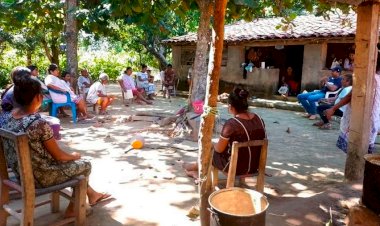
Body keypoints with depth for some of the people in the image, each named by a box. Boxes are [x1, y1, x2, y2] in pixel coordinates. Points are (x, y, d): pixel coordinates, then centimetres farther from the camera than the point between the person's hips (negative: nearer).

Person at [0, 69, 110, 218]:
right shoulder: (39, 123, -29)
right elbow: (59, 156, -18)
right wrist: (74, 156, 3)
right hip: (39, 177, -8)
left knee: (71, 160, 26)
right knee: (85, 165, 14)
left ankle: (92, 195, 40)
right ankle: (72, 209, 29)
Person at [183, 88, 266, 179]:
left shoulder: (231, 124, -24)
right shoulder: (259, 119, -4)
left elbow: (219, 149, -13)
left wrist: (213, 144, 10)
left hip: (237, 167, -7)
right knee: (216, 146, 25)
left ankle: (196, 167, 49)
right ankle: (198, 171, 42)